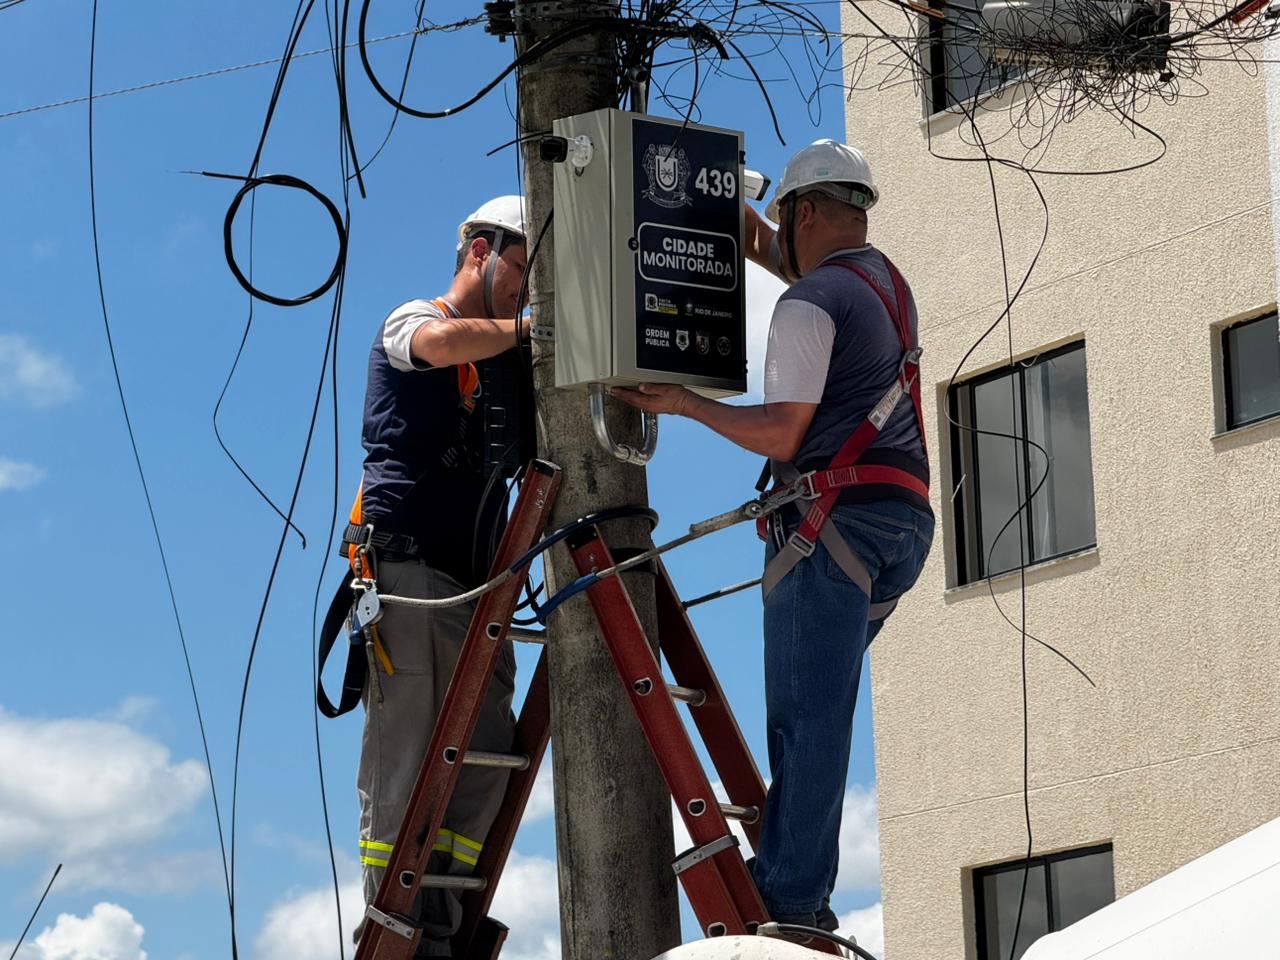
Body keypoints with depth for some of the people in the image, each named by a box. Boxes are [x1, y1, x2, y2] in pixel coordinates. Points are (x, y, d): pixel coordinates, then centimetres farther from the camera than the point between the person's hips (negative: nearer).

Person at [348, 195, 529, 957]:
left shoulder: (502, 363, 26)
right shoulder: (410, 322, 2)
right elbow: (446, 341, -23)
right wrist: (530, 330, -15)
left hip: (473, 581, 8)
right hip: (408, 568, -8)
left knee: (489, 755, -1)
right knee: (403, 765, -8)